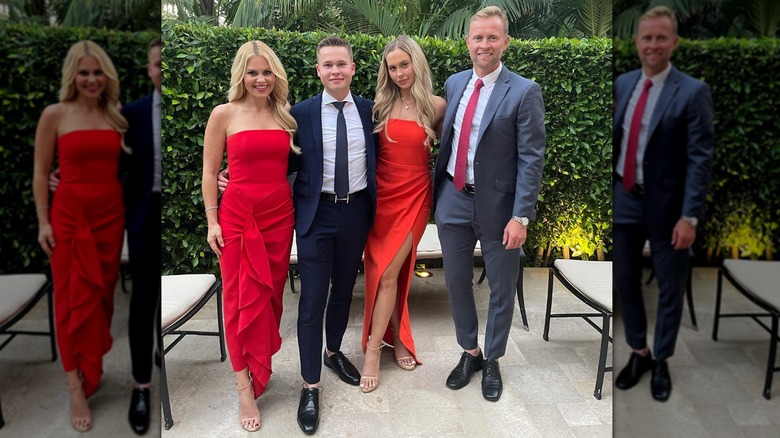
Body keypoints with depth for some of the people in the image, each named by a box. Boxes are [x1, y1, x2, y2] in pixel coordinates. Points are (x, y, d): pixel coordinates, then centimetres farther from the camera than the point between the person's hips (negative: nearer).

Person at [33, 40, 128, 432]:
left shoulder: (116, 116, 7)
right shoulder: (55, 115, -2)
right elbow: (40, 172, 0)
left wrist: (130, 214, 7)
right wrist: (43, 221, -6)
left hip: (111, 214, 3)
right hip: (69, 214, -3)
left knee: (102, 294, 11)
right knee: (74, 298, 1)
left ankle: (93, 366, 30)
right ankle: (76, 387, 8)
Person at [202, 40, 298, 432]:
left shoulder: (285, 115, 8)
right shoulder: (224, 114, -2)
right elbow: (210, 171, 0)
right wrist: (212, 220, -4)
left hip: (280, 214, 3)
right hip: (238, 213, -3)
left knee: (271, 293, 10)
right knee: (242, 297, 1)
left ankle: (259, 366, 30)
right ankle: (245, 387, 11)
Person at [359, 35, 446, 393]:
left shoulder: (436, 106, 0)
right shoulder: (381, 104, 2)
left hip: (414, 196, -1)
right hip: (380, 195, 2)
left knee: (389, 273, -4)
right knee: (383, 272, 6)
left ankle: (373, 349, 9)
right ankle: (396, 336, 26)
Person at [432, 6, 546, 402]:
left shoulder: (524, 92, -10)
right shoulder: (454, 84, 6)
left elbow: (532, 158, -12)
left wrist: (521, 217, -16)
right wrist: (438, 191, 10)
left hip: (497, 205, -4)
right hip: (453, 199, 5)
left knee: (501, 289, 11)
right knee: (457, 282, 14)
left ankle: (492, 362, 32)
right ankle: (469, 353, 36)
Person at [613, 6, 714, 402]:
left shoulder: (692, 92, -10)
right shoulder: (622, 84, 4)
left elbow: (700, 158, -12)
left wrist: (689, 216, -17)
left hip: (666, 206, -4)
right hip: (623, 200, 4)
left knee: (669, 288, 11)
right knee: (625, 281, 13)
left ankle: (661, 362, 31)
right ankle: (638, 353, 34)